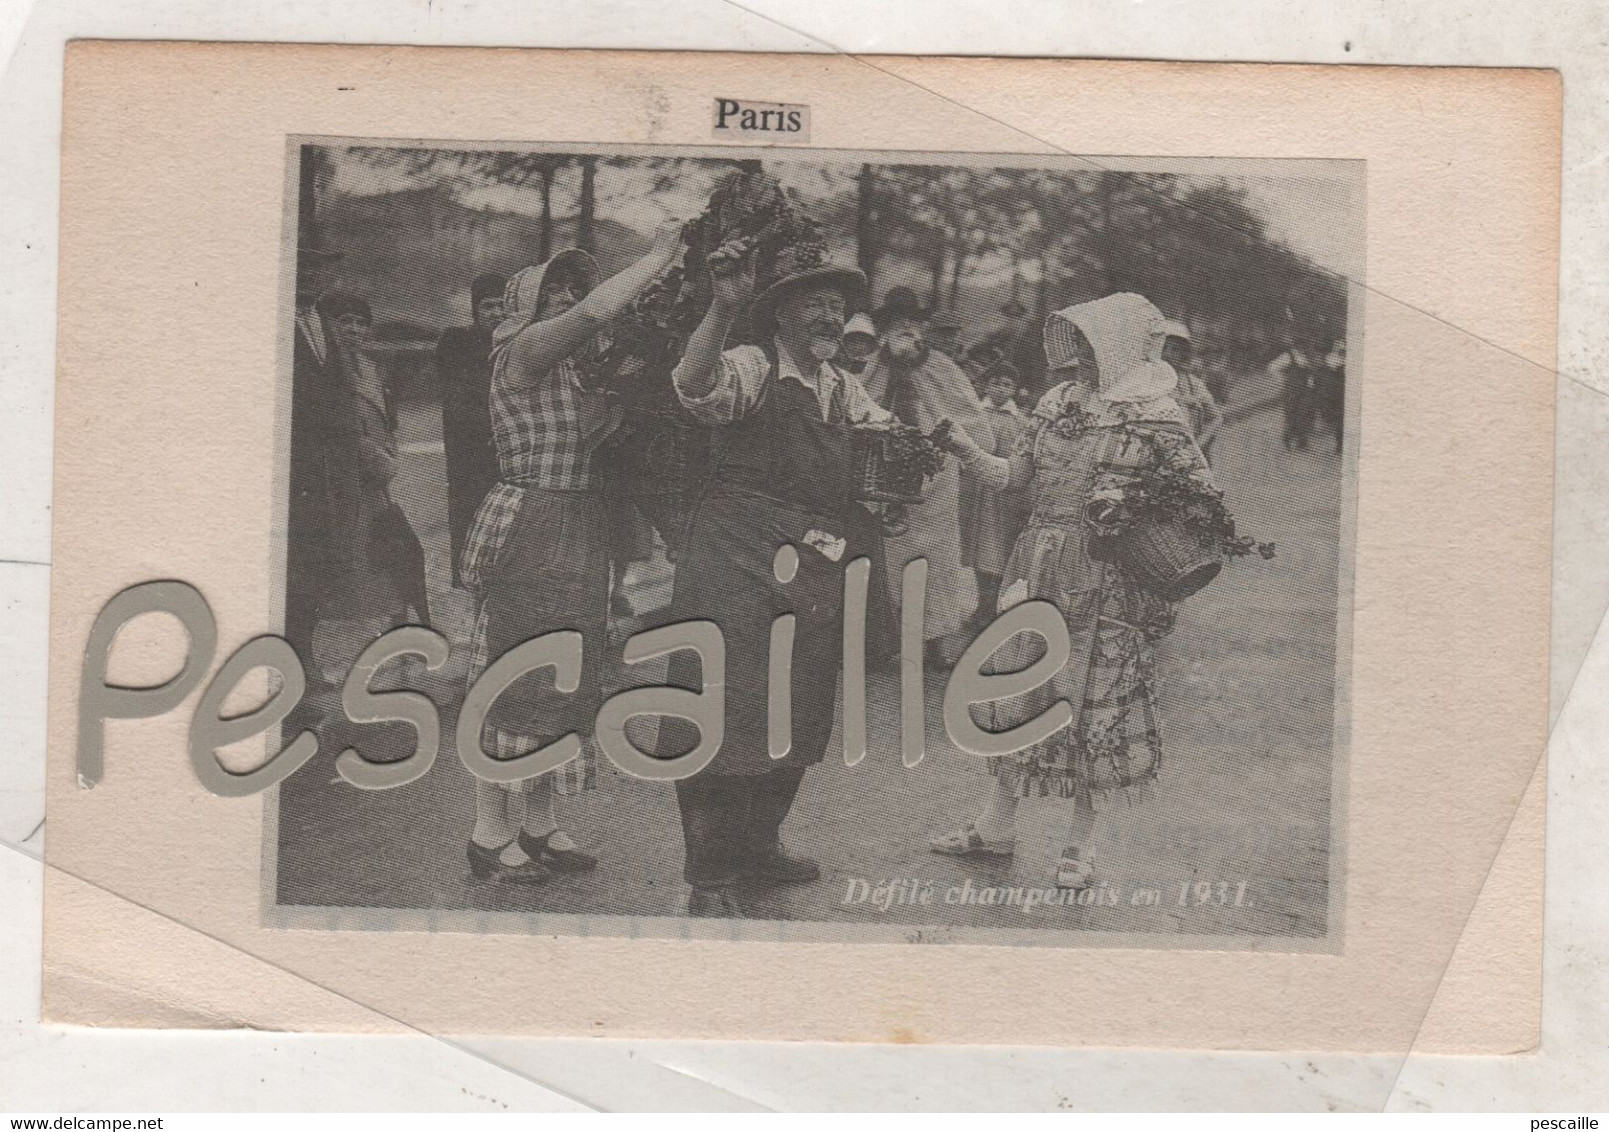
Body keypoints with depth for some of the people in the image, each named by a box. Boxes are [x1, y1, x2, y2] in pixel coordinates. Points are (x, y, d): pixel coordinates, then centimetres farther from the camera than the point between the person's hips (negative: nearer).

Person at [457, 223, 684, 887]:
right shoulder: (524, 352, -11)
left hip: (577, 534, 9)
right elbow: (596, 311, -25)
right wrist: (657, 257, -16)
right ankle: (490, 833, 5)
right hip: (527, 528, -9)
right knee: (513, 677, -3)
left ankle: (537, 823, 21)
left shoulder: (578, 367, 14)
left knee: (557, 678, 12)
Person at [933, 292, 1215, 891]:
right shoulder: (1056, 404, 11)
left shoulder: (1155, 412, -5)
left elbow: (1203, 488, -3)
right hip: (1039, 571, 5)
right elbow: (1012, 475, 13)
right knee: (1016, 688, 8)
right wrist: (964, 447, -3)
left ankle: (1078, 843, 13)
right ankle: (994, 826, 20)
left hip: (1108, 580, -5)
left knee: (1095, 702, 0)